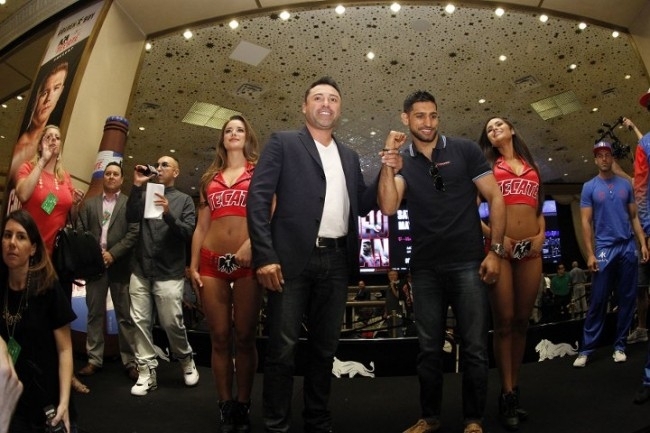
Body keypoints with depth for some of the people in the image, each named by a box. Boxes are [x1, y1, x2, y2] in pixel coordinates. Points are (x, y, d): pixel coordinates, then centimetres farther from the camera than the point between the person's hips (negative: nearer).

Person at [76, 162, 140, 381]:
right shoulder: (89, 204, 15)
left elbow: (134, 233, -5)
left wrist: (112, 254, -13)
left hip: (119, 265, -3)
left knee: (125, 315, 1)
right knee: (95, 314, 8)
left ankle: (130, 361, 6)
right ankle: (94, 360, 17)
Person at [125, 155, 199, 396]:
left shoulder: (184, 200, 5)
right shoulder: (145, 195, 13)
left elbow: (188, 233, -6)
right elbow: (131, 218, -3)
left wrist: (168, 214, -21)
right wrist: (137, 186, -9)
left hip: (169, 273, -3)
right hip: (141, 270, 3)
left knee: (172, 323, -2)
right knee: (140, 322, 1)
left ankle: (186, 361, 22)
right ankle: (147, 372, 10)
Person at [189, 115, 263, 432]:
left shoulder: (260, 172, 10)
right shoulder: (210, 178, 18)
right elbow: (201, 227, 16)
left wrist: (253, 242, -19)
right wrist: (193, 265, 9)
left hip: (247, 261, -3)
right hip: (212, 262, 3)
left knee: (245, 337, 2)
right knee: (219, 337, 4)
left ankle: (243, 407, 13)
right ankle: (225, 406, 14)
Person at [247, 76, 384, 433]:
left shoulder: (349, 157, 19)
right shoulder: (282, 143, 4)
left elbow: (361, 205, 16)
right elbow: (258, 197, -5)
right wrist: (265, 255, -15)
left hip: (337, 261, 5)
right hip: (293, 258, -5)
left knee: (324, 347, 14)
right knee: (282, 348, 0)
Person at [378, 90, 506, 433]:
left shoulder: (465, 150, 1)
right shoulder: (402, 162, 5)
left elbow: (495, 198, 1)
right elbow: (388, 207, -11)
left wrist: (496, 250, -5)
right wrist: (388, 159, -18)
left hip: (468, 263, -2)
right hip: (425, 268, 2)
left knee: (474, 347, 5)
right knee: (429, 349, 12)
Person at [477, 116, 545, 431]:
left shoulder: (532, 165, 21)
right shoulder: (488, 165, 10)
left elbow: (540, 207, 21)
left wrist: (542, 234, 2)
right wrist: (493, 235, -10)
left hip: (531, 248, 3)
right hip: (500, 246, -3)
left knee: (522, 321, 5)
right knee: (504, 322, -5)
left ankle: (514, 389, 16)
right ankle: (507, 395, 4)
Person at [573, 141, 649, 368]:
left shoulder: (625, 184, 9)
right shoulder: (589, 187, 1)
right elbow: (586, 222, -2)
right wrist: (590, 253, -9)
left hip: (629, 247, 3)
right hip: (604, 248, -3)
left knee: (627, 298, 5)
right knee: (597, 301, -4)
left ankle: (619, 345, 16)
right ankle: (586, 349, 1)